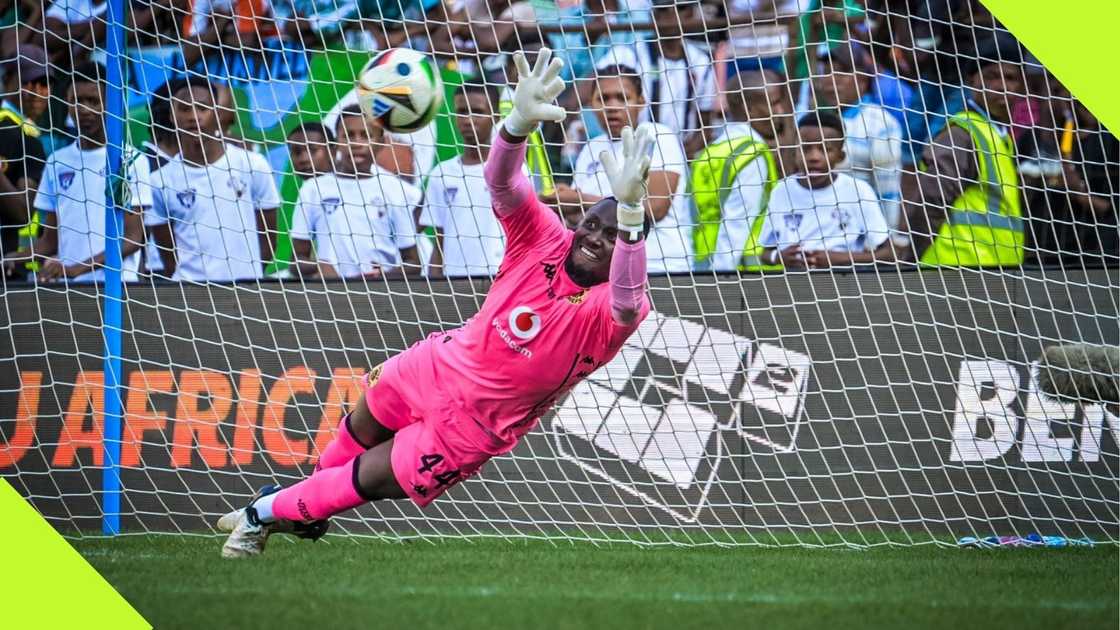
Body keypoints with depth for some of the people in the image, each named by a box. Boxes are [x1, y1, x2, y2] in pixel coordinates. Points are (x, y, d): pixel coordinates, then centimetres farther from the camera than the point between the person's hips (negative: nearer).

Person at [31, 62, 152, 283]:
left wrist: (78, 268, -19)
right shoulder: (58, 161, 11)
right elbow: (51, 239, 14)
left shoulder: (131, 160, -3)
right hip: (66, 285, 4)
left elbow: (133, 238, -7)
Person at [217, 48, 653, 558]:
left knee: (367, 479, 4)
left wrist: (631, 209, -69)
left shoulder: (610, 311, -28)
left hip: (472, 427, -4)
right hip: (442, 364, 4)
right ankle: (303, 507, 55)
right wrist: (522, 121, -54)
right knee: (359, 432, 26)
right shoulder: (546, 239, -16)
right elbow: (502, 182, -30)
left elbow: (629, 302, -52)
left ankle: (270, 512, 31)